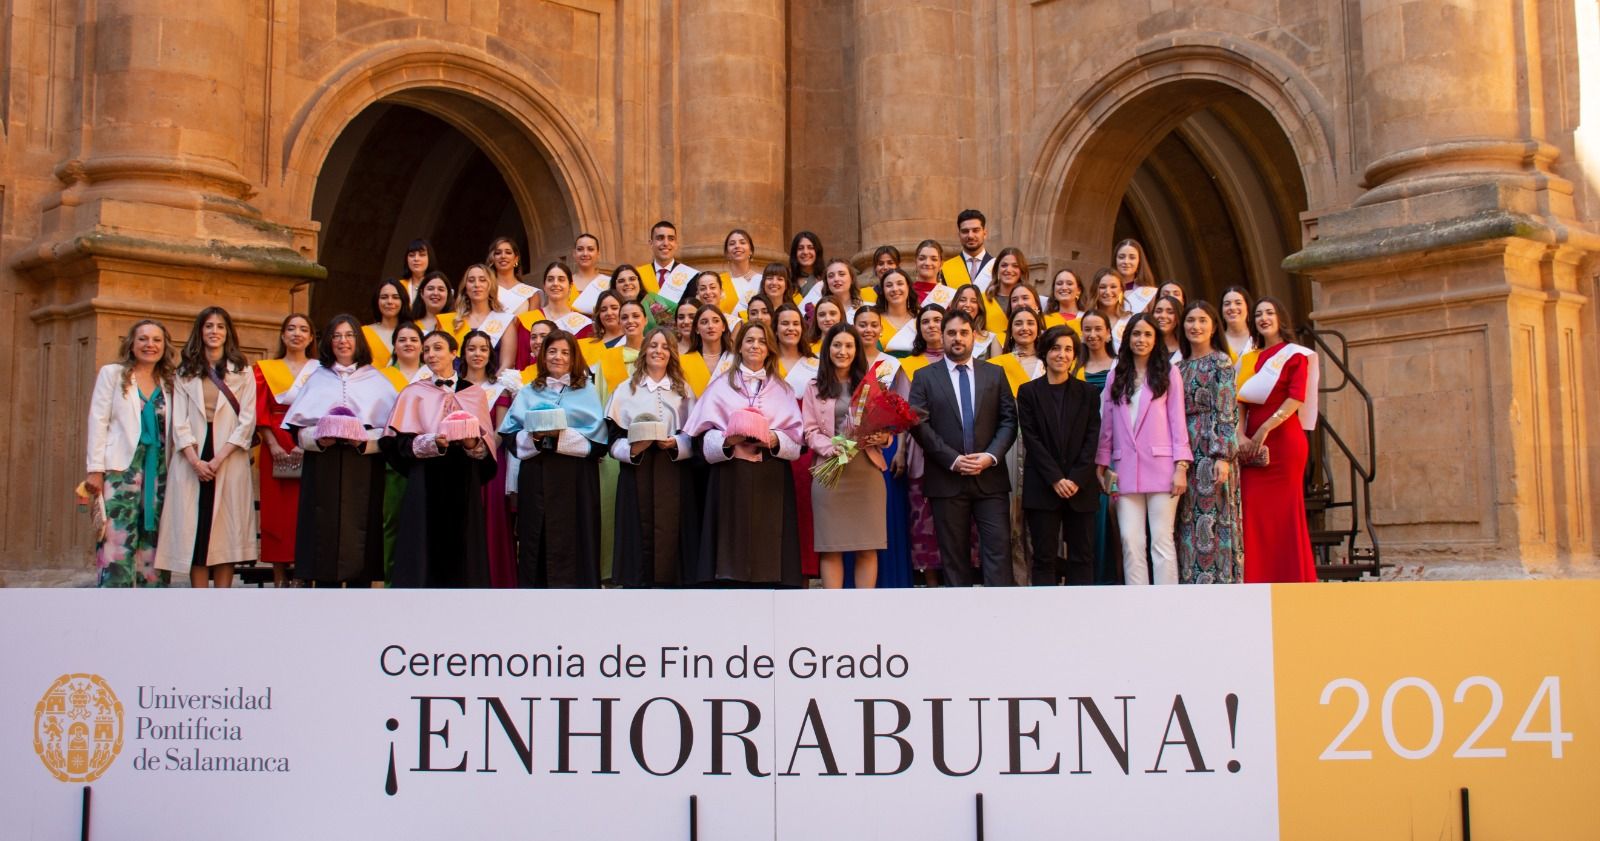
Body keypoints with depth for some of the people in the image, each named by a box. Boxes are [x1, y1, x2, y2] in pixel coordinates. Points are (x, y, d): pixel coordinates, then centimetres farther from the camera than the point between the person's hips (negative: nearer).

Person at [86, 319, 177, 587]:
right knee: (119, 537, -11)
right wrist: (96, 469, -7)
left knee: (153, 542, 1)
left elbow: (173, 429, 12)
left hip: (159, 469, 4)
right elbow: (98, 422, 1)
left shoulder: (169, 382, 15)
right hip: (122, 467, -4)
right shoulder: (112, 374, 6)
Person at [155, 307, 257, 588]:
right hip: (192, 462, 1)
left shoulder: (243, 372, 9)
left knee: (226, 532, -4)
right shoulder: (185, 373, 13)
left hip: (229, 461, -1)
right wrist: (195, 460, -11)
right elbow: (179, 421, 4)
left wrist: (219, 458, -10)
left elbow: (247, 420, 1)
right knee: (194, 531, -4)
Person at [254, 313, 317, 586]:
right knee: (277, 511, -1)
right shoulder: (265, 369, 14)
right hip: (277, 451, 1)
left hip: (312, 449, -1)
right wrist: (273, 445, -10)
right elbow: (259, 412, 5)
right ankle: (280, 577, 2)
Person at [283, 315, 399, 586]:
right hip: (323, 472, 1)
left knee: (359, 540, -3)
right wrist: (318, 438, -11)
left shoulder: (376, 380, 10)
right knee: (324, 537, -3)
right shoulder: (317, 378, 14)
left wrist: (364, 440, -15)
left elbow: (391, 429, 2)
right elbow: (297, 427, 8)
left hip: (363, 474, -1)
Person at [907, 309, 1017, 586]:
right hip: (946, 479, -1)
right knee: (954, 554, 4)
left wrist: (991, 456, -10)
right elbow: (919, 425, -3)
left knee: (998, 549, -4)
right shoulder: (925, 378, 6)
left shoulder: (995, 374, 11)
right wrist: (953, 460, -12)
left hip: (989, 477, 1)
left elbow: (1009, 420, 6)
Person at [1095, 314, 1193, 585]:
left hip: (1160, 467, -3)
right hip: (1125, 469, 3)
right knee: (1131, 542, 0)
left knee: (1162, 540, -4)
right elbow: (1106, 423, 13)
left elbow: (1177, 421, 1)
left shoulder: (1168, 372, 6)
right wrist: (1101, 465, 7)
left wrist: (1181, 467, -6)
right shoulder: (1116, 375, 15)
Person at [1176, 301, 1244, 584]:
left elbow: (1227, 412, -9)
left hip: (1212, 452, -6)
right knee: (1189, 525, 4)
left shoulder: (1221, 362, -1)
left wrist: (1223, 456, -18)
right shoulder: (1180, 367, 17)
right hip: (1186, 452, 6)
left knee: (1214, 523, -8)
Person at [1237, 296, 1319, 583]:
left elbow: (1297, 398, -9)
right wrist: (1241, 436, -6)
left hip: (1283, 440, -5)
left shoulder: (1294, 354, 4)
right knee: (1253, 513, -2)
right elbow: (1241, 402, 11)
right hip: (1253, 445, 5)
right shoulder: (1249, 359, 19)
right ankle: (1258, 582, 0)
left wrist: (1264, 430, -17)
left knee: (1284, 511, -5)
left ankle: (1292, 581, 0)